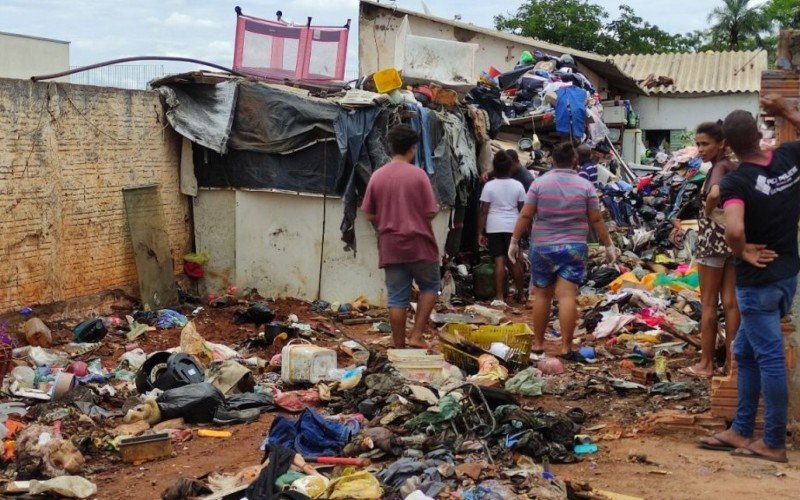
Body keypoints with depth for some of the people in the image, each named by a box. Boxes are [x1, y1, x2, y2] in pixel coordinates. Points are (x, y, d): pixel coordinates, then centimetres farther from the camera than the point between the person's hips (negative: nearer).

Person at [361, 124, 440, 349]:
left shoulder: (377, 176, 1)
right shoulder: (418, 174, -9)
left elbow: (370, 214, 6)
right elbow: (430, 213, -9)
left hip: (390, 247, 3)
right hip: (418, 244, -3)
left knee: (397, 298, 7)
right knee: (429, 287, 16)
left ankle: (399, 347, 10)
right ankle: (416, 336, 5)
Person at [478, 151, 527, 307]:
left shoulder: (489, 186, -5)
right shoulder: (518, 186, 0)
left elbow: (484, 211, -6)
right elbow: (523, 209, 5)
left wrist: (480, 232, -2)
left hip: (494, 227, -1)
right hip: (513, 227, 2)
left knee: (499, 261, -1)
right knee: (514, 261, 13)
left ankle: (499, 297, -5)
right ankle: (520, 293, 24)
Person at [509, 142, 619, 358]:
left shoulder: (540, 182, -1)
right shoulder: (585, 186, 0)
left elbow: (525, 215, -4)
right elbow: (596, 220, 2)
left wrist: (514, 241, 3)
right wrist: (608, 245, 10)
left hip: (542, 248, 1)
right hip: (574, 249, -1)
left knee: (542, 296, 11)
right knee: (567, 296, -5)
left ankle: (538, 344, 17)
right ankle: (566, 348, -7)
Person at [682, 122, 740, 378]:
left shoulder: (719, 167, -14)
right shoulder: (736, 167, 9)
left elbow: (714, 193, -34)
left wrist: (708, 212, -16)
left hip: (714, 236, -8)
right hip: (736, 237, 8)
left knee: (709, 303, 2)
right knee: (730, 302, 9)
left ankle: (706, 364, 9)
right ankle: (731, 361, 13)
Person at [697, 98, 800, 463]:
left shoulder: (735, 181, -21)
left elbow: (734, 230, -37)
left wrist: (743, 252, -17)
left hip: (757, 280, -7)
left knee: (769, 357, 1)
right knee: (746, 352, 17)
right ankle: (740, 431, 24)